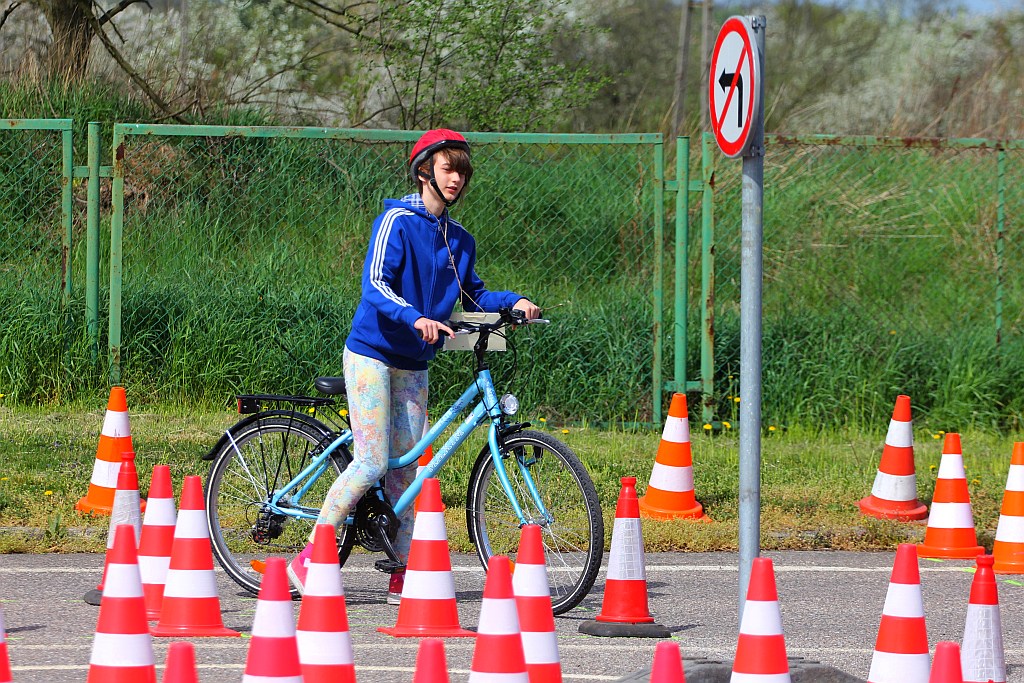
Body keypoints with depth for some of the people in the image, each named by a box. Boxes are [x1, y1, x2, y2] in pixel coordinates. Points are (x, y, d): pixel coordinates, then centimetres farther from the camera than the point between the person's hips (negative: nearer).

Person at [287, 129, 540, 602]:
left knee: (406, 470, 4)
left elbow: (472, 297, 21)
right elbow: (375, 284, -21)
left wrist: (513, 302, 3)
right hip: (372, 354, -7)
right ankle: (308, 560, -5)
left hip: (413, 365, 7)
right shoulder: (398, 221, -10)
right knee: (372, 463, -14)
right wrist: (415, 318, -37)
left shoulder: (459, 241, 10)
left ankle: (401, 579, 8)